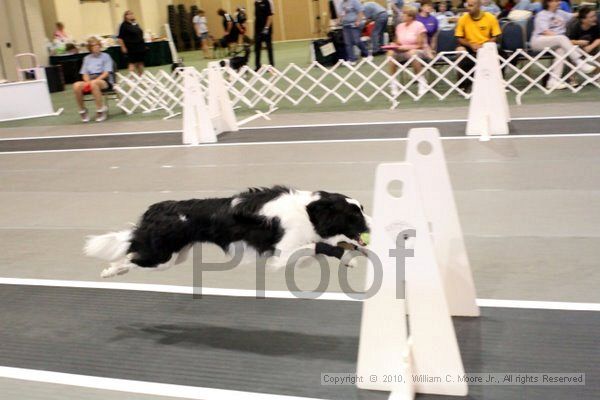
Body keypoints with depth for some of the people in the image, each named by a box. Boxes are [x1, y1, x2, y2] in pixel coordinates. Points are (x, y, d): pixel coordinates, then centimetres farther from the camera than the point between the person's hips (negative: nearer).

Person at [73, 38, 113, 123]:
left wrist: (95, 80, -17)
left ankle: (100, 109, -30)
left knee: (94, 84, -41)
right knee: (76, 85, -29)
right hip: (90, 80, 4)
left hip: (104, 80, -4)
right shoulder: (87, 58, 19)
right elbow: (84, 74, 13)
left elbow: (106, 73, -3)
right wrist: (88, 81, -9)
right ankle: (82, 110, -13)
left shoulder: (105, 56, 8)